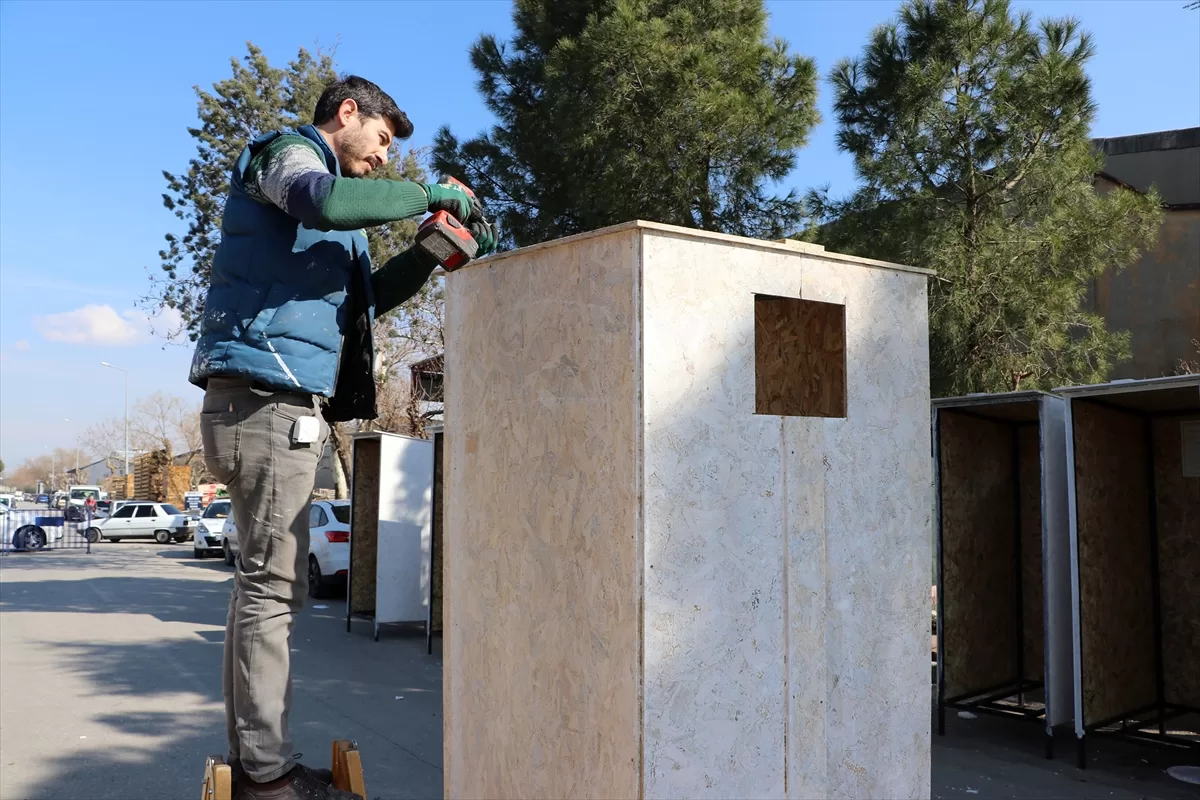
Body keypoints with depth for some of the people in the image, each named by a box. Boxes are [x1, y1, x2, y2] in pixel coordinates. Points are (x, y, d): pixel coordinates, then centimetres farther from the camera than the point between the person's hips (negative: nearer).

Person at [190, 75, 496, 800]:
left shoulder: (329, 201, 29)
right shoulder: (285, 154, 2)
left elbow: (367, 295, 32)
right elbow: (327, 200, -23)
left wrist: (431, 252, 17)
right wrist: (431, 193, -11)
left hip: (285, 406, 10)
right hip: (267, 397, -10)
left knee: (269, 583, 9)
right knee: (273, 586, -9)